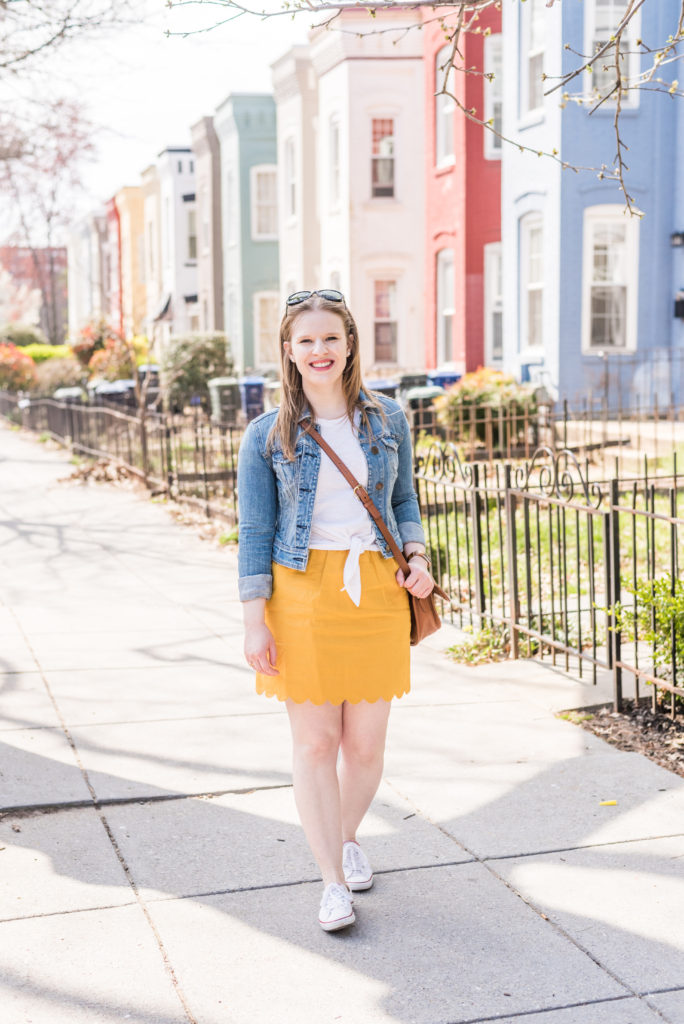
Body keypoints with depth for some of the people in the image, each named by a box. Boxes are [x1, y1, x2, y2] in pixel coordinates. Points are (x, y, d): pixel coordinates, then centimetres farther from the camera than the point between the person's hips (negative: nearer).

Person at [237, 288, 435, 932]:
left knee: (366, 743, 8)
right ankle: (333, 878, 16)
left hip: (376, 590, 2)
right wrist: (254, 621, -5)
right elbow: (255, 532, 0)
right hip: (302, 592, -2)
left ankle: (347, 838, 37)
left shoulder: (387, 419, 7)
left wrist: (417, 554, 0)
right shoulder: (268, 435, 0)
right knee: (314, 742, 2)